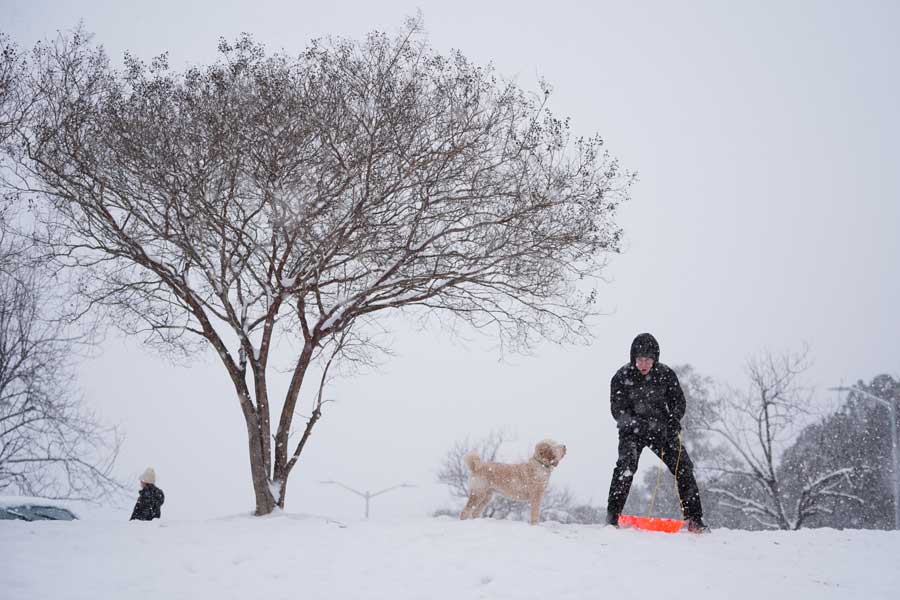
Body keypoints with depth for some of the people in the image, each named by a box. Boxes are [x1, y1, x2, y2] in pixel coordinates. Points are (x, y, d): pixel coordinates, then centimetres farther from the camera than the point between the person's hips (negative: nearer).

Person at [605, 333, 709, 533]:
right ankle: (612, 517, -21)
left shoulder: (666, 374, -7)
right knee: (626, 465, -25)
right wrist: (639, 425, -27)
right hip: (633, 429, -2)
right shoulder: (622, 377, -13)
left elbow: (678, 401, 3)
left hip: (662, 428, 3)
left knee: (683, 466, -8)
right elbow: (618, 410, -13)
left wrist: (673, 420, -18)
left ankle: (694, 520, 1)